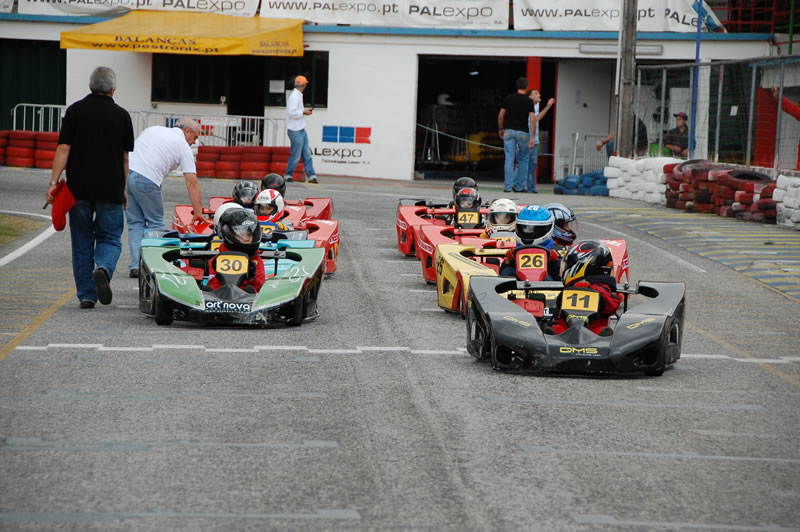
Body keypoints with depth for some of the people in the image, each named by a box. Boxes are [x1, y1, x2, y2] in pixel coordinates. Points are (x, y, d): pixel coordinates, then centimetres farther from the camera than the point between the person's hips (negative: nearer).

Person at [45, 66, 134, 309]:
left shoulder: (75, 111, 0)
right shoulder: (121, 115, 3)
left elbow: (63, 149, -7)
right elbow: (126, 157, 9)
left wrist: (53, 182, -6)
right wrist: (123, 189, 19)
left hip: (79, 188, 1)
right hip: (110, 189, -1)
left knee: (82, 243, 10)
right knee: (110, 238, 9)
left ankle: (86, 295, 9)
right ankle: (103, 268, -21)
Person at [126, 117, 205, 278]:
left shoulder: (153, 129, 25)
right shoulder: (184, 147, 9)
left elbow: (131, 150, 25)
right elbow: (192, 183, 5)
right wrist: (198, 212, 7)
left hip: (124, 172, 5)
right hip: (146, 180, -5)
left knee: (135, 223, 14)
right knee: (155, 224, 10)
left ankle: (135, 266, 7)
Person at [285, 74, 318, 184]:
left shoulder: (298, 96, 16)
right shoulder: (294, 96, -15)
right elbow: (291, 112, -24)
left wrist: (304, 111, 7)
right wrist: (303, 112, -15)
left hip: (301, 130, 10)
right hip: (295, 131, -10)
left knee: (307, 154, 7)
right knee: (295, 155, -5)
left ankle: (311, 175, 7)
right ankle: (288, 176, 6)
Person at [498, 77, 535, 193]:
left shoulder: (508, 98, 3)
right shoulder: (529, 101, -4)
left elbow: (500, 116, 3)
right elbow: (532, 119, -12)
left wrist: (501, 129, 18)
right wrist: (532, 137, -12)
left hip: (509, 131, 2)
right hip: (523, 132, -2)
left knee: (509, 159, 0)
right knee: (523, 160, 12)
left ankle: (507, 186, -5)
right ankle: (519, 186, 12)